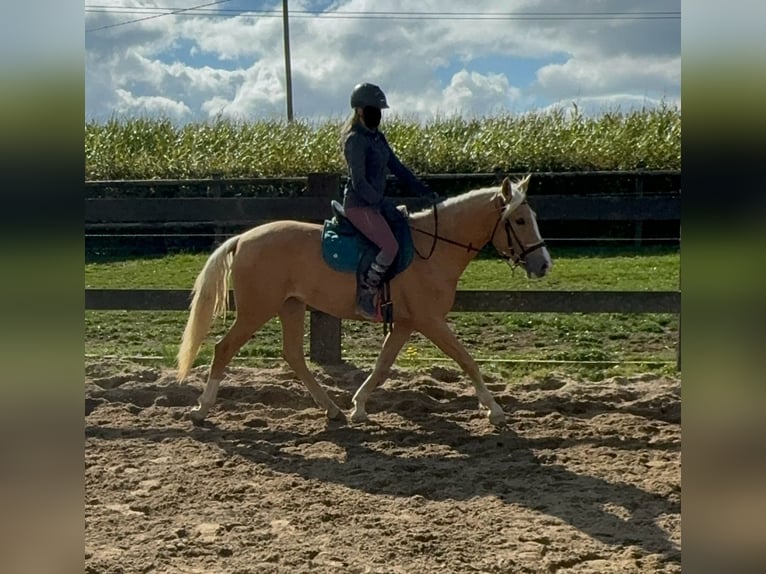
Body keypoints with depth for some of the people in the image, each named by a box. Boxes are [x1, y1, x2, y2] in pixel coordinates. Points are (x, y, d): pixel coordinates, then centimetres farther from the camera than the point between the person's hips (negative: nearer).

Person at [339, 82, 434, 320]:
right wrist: (380, 202, -18)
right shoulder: (355, 140, -14)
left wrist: (424, 191, 11)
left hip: (376, 204, 10)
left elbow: (397, 168, 17)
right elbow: (359, 182, -19)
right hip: (359, 205, -10)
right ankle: (364, 297, -14)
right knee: (390, 246, -23)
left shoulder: (377, 137, 14)